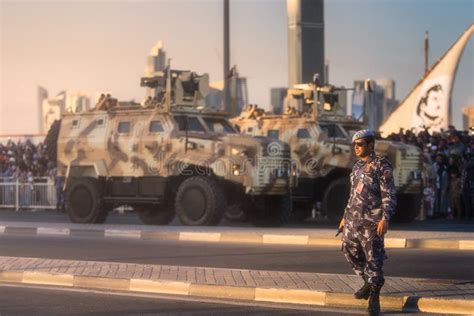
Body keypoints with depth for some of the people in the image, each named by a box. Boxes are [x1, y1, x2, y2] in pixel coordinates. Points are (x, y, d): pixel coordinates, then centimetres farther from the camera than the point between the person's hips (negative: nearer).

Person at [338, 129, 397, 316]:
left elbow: (389, 194, -15)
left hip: (371, 220, -8)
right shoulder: (357, 166, 15)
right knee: (350, 251, 13)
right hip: (353, 219, 8)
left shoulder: (382, 165, -9)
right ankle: (368, 284, 32)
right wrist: (345, 216, 24)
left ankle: (374, 299, 2)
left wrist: (385, 218, -26)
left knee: (373, 259, -6)